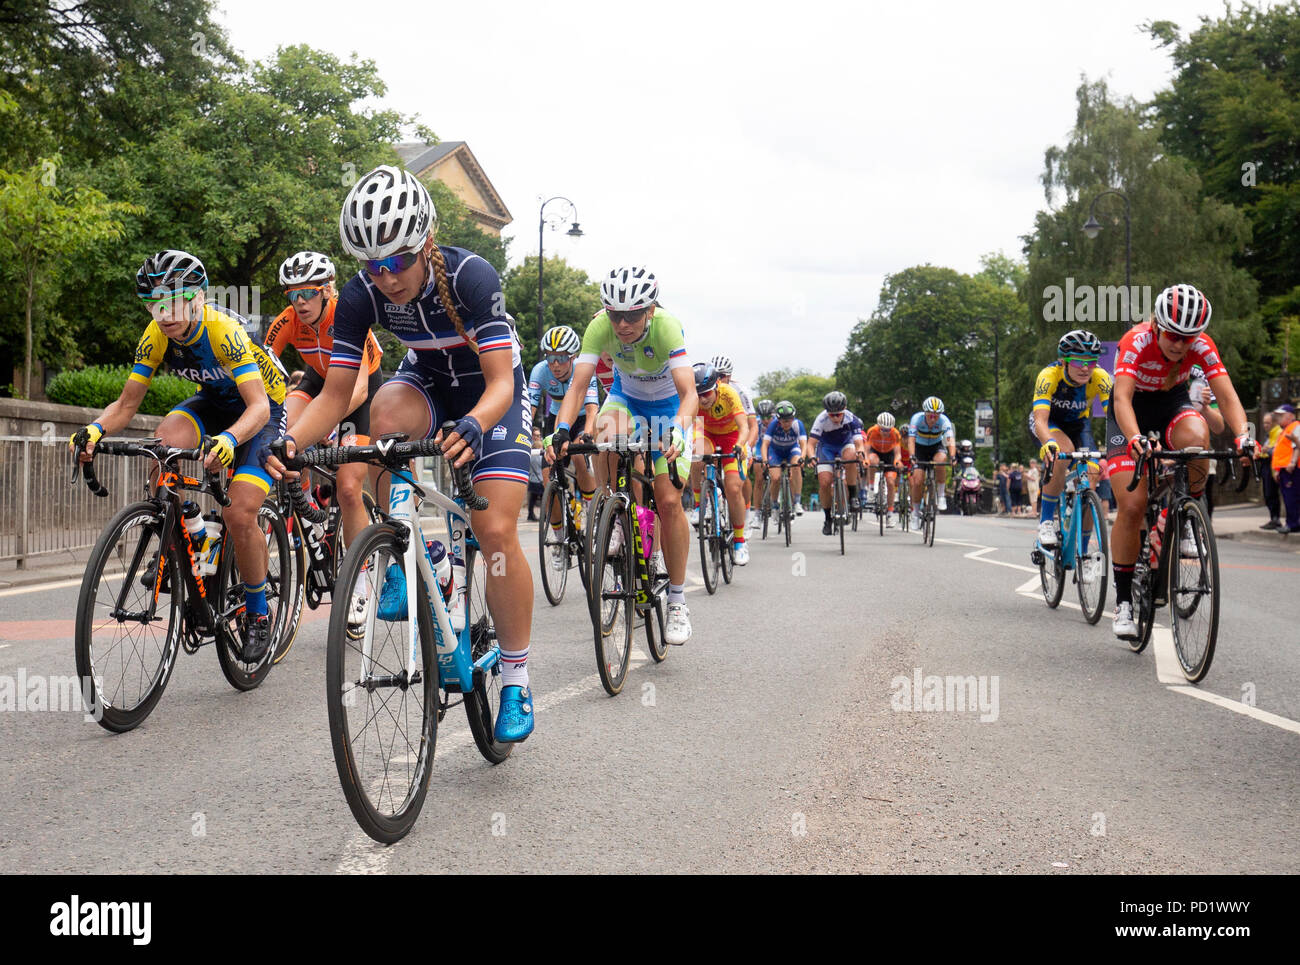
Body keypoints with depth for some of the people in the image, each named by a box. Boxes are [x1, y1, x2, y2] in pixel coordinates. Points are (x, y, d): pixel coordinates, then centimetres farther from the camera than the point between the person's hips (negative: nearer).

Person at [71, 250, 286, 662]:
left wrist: (229, 439, -59)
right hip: (214, 401, 5)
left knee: (239, 515, -20)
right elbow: (126, 404, -12)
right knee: (166, 436, -29)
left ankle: (258, 615, 1)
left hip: (264, 408, -5)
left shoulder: (223, 331, -33)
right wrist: (95, 429, -34)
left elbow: (259, 407, -39)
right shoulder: (156, 337, -16)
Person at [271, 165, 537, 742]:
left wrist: (473, 427, -57)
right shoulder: (362, 295, -21)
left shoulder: (471, 277, -32)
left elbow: (500, 381, -36)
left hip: (491, 392, -3)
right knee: (387, 410, -36)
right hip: (428, 385, 3)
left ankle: (515, 681, -1)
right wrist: (290, 441, -38)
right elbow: (335, 394, -19)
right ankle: (396, 565, -19)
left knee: (496, 530, -17)